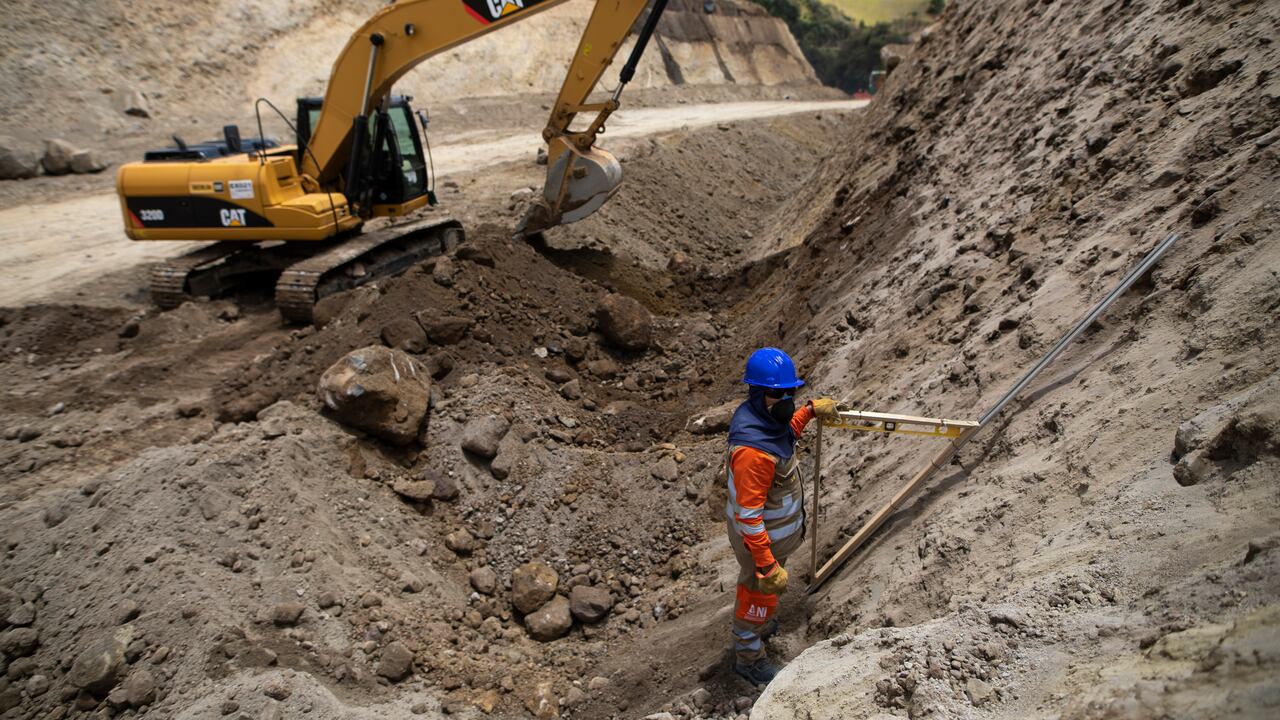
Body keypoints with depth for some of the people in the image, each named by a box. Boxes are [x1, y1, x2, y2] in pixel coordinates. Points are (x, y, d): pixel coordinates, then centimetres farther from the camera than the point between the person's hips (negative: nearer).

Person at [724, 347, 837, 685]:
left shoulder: (765, 418, -11)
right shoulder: (753, 449, -40)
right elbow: (748, 516, -35)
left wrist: (810, 410, 18)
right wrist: (768, 566, -32)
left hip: (771, 528, 9)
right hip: (760, 537, -9)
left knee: (753, 584, 33)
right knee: (761, 593, 16)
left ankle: (751, 625, 61)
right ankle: (748, 656, 42)